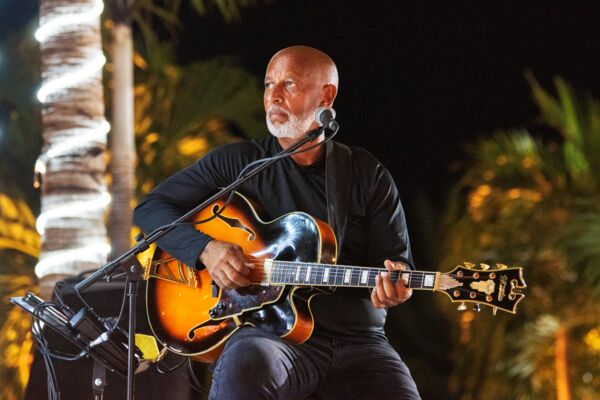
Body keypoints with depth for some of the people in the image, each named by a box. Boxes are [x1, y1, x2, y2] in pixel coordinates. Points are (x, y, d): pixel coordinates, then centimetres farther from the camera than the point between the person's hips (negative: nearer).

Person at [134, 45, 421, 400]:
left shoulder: (369, 175, 13)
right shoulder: (239, 163, 9)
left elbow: (396, 261, 11)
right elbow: (151, 208, 10)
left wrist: (393, 285, -15)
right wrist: (206, 249, -9)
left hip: (358, 340, 1)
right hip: (272, 333, -1)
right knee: (246, 364, -38)